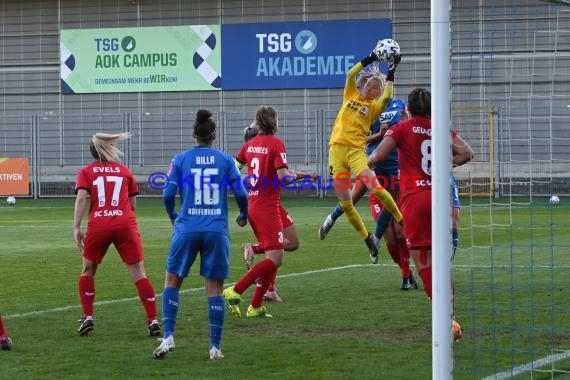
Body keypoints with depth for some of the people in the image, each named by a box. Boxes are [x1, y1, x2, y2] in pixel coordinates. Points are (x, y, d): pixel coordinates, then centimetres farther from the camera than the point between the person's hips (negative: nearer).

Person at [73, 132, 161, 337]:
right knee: (138, 274, 1)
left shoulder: (86, 172, 12)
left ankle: (87, 318, 15)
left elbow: (81, 198, -4)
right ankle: (153, 321, -5)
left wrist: (76, 228, -7)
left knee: (88, 271, 21)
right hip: (125, 224, 0)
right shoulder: (124, 170, 17)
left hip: (97, 226, 0)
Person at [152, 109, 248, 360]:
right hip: (217, 231, 0)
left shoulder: (180, 160, 2)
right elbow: (241, 193, 0)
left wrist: (172, 215, 20)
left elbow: (168, 194, -1)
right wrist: (243, 216, 21)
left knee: (172, 280, 14)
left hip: (187, 229, 0)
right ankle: (215, 347, 4)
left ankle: (168, 337, 2)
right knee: (215, 288, 5)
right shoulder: (226, 160, 3)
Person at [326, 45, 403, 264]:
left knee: (375, 189, -23)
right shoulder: (351, 95, 15)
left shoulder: (374, 106, 7)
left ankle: (402, 221, -5)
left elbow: (386, 98, -14)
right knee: (345, 203, 0)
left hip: (356, 151, -3)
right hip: (336, 149, 3)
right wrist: (371, 59, -4)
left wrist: (391, 73, -11)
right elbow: (351, 73, 1)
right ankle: (368, 240, 13)